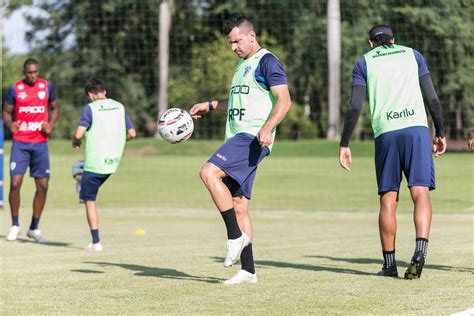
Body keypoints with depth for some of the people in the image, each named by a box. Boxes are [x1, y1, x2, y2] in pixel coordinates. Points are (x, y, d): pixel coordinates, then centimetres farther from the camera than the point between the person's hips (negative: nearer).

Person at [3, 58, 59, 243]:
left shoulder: (47, 87, 4)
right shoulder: (15, 89, 0)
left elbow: (54, 109, 14)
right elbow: (7, 111, 7)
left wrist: (51, 125, -5)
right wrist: (9, 124, -15)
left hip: (40, 143, 2)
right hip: (20, 142, -2)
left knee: (43, 186, 1)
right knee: (15, 183, -11)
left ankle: (34, 228, 15)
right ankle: (15, 225, 7)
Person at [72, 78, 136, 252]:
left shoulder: (90, 108, -9)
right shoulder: (119, 107, 7)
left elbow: (79, 134, -17)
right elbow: (132, 133, 8)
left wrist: (75, 142, 5)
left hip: (94, 163, -5)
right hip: (114, 162, 5)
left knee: (90, 200, 5)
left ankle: (96, 242, 3)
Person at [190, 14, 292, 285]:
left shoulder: (267, 62, -6)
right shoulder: (243, 65, 23)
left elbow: (284, 100, -16)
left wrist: (267, 127, -30)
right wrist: (211, 105, 37)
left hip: (253, 138, -10)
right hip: (237, 138, 10)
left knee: (209, 172, -25)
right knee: (239, 205, 5)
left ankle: (236, 236, -17)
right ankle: (248, 271, 6)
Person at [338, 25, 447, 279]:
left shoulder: (364, 62, 14)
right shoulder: (412, 54, 17)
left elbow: (354, 107, 4)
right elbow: (433, 98, 10)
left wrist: (344, 145, 7)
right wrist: (440, 133, 17)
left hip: (385, 133, 0)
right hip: (417, 127, 0)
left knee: (388, 199, 7)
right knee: (421, 192, -6)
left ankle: (389, 264, 8)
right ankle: (420, 250, -27)